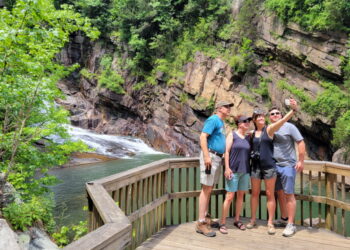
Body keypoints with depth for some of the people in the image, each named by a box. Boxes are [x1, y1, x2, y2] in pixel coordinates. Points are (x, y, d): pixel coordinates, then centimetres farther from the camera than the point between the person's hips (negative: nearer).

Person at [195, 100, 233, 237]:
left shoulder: (222, 122, 19)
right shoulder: (213, 119, -9)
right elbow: (203, 137, -18)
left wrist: (221, 157, 20)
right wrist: (207, 156, -24)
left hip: (218, 158, 9)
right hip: (210, 156, -9)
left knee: (209, 189, 13)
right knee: (206, 189, -8)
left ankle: (205, 217, 22)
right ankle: (201, 223, -5)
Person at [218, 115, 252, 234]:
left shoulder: (248, 137, 12)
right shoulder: (232, 135, -2)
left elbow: (250, 153, 16)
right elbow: (226, 151, -7)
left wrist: (250, 169, 7)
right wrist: (227, 168, -14)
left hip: (245, 171, 5)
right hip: (233, 170, -5)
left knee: (241, 195, 10)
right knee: (230, 196, -6)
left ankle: (237, 220, 24)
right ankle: (222, 223, 2)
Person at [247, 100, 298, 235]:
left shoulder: (269, 129, -1)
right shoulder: (251, 133, 7)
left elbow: (283, 120, -17)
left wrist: (293, 109, -32)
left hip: (269, 166, -3)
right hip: (255, 166, 3)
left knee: (270, 194, 3)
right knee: (255, 193, 9)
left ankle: (270, 223, 11)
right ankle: (253, 220, 21)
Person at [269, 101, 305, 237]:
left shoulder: (289, 127, -5)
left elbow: (301, 143, -7)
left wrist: (301, 161, -12)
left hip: (288, 165, -5)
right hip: (274, 166, 5)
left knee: (288, 194, -3)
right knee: (280, 193, 13)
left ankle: (291, 224, 4)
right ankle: (284, 219, 27)